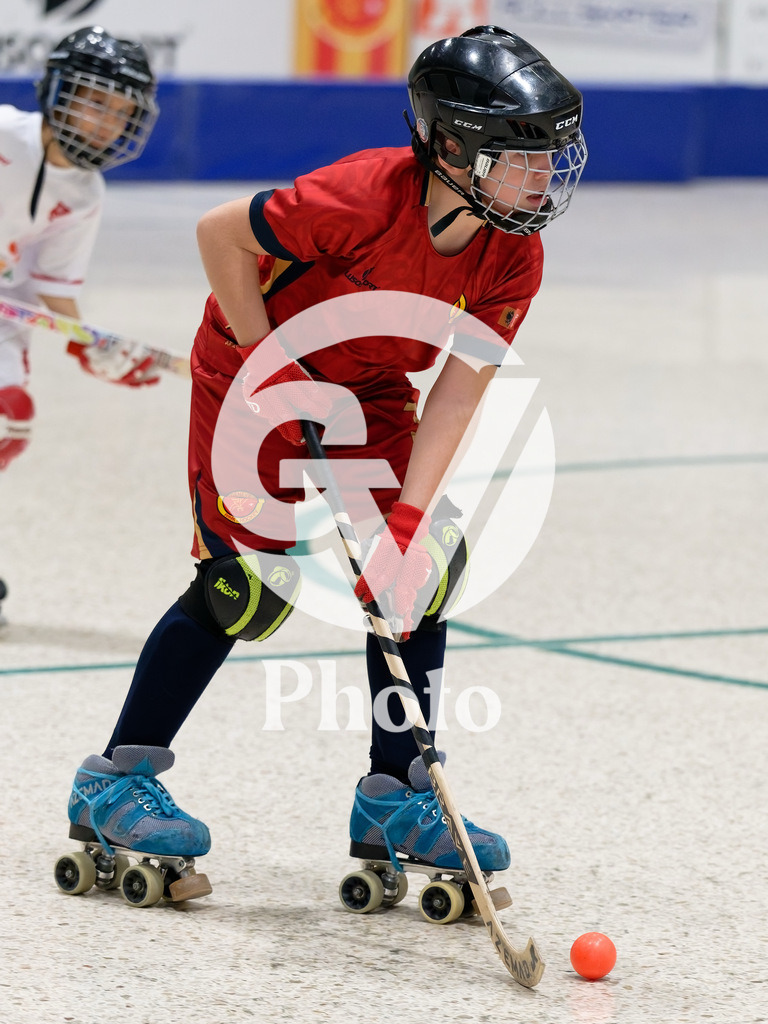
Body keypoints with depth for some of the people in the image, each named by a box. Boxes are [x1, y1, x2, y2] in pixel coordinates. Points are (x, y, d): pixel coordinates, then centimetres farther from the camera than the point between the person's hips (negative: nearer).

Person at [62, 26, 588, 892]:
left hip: (368, 391, 6)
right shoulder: (366, 196, -34)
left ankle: (393, 796, 7)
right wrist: (268, 363, -21)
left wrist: (409, 515, -28)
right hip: (255, 375, -6)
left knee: (420, 572, -6)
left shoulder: (514, 257, -17)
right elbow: (221, 234, -23)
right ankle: (115, 781, -1)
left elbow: (459, 388, -19)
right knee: (248, 583, -13)